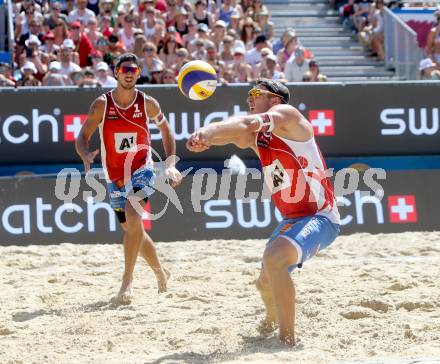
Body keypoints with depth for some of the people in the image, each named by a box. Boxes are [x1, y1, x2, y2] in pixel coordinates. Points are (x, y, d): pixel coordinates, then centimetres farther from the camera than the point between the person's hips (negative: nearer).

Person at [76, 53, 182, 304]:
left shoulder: (148, 103, -6)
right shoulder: (102, 104, -7)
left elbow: (165, 128, 11)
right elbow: (83, 137, -6)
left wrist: (171, 163, 3)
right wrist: (86, 155, -28)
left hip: (142, 170, -3)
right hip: (115, 177, 3)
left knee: (133, 216, -28)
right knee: (133, 229, 13)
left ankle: (128, 280, -24)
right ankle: (160, 271, 38)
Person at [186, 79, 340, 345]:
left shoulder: (287, 114, -10)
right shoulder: (255, 136, 10)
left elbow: (248, 124, -29)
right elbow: (233, 130, -12)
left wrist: (207, 133, -44)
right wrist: (207, 135, -35)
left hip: (320, 217, -10)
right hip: (292, 219, 10)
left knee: (274, 258, -33)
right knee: (266, 283, 23)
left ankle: (288, 340, -30)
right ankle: (272, 319, 58)